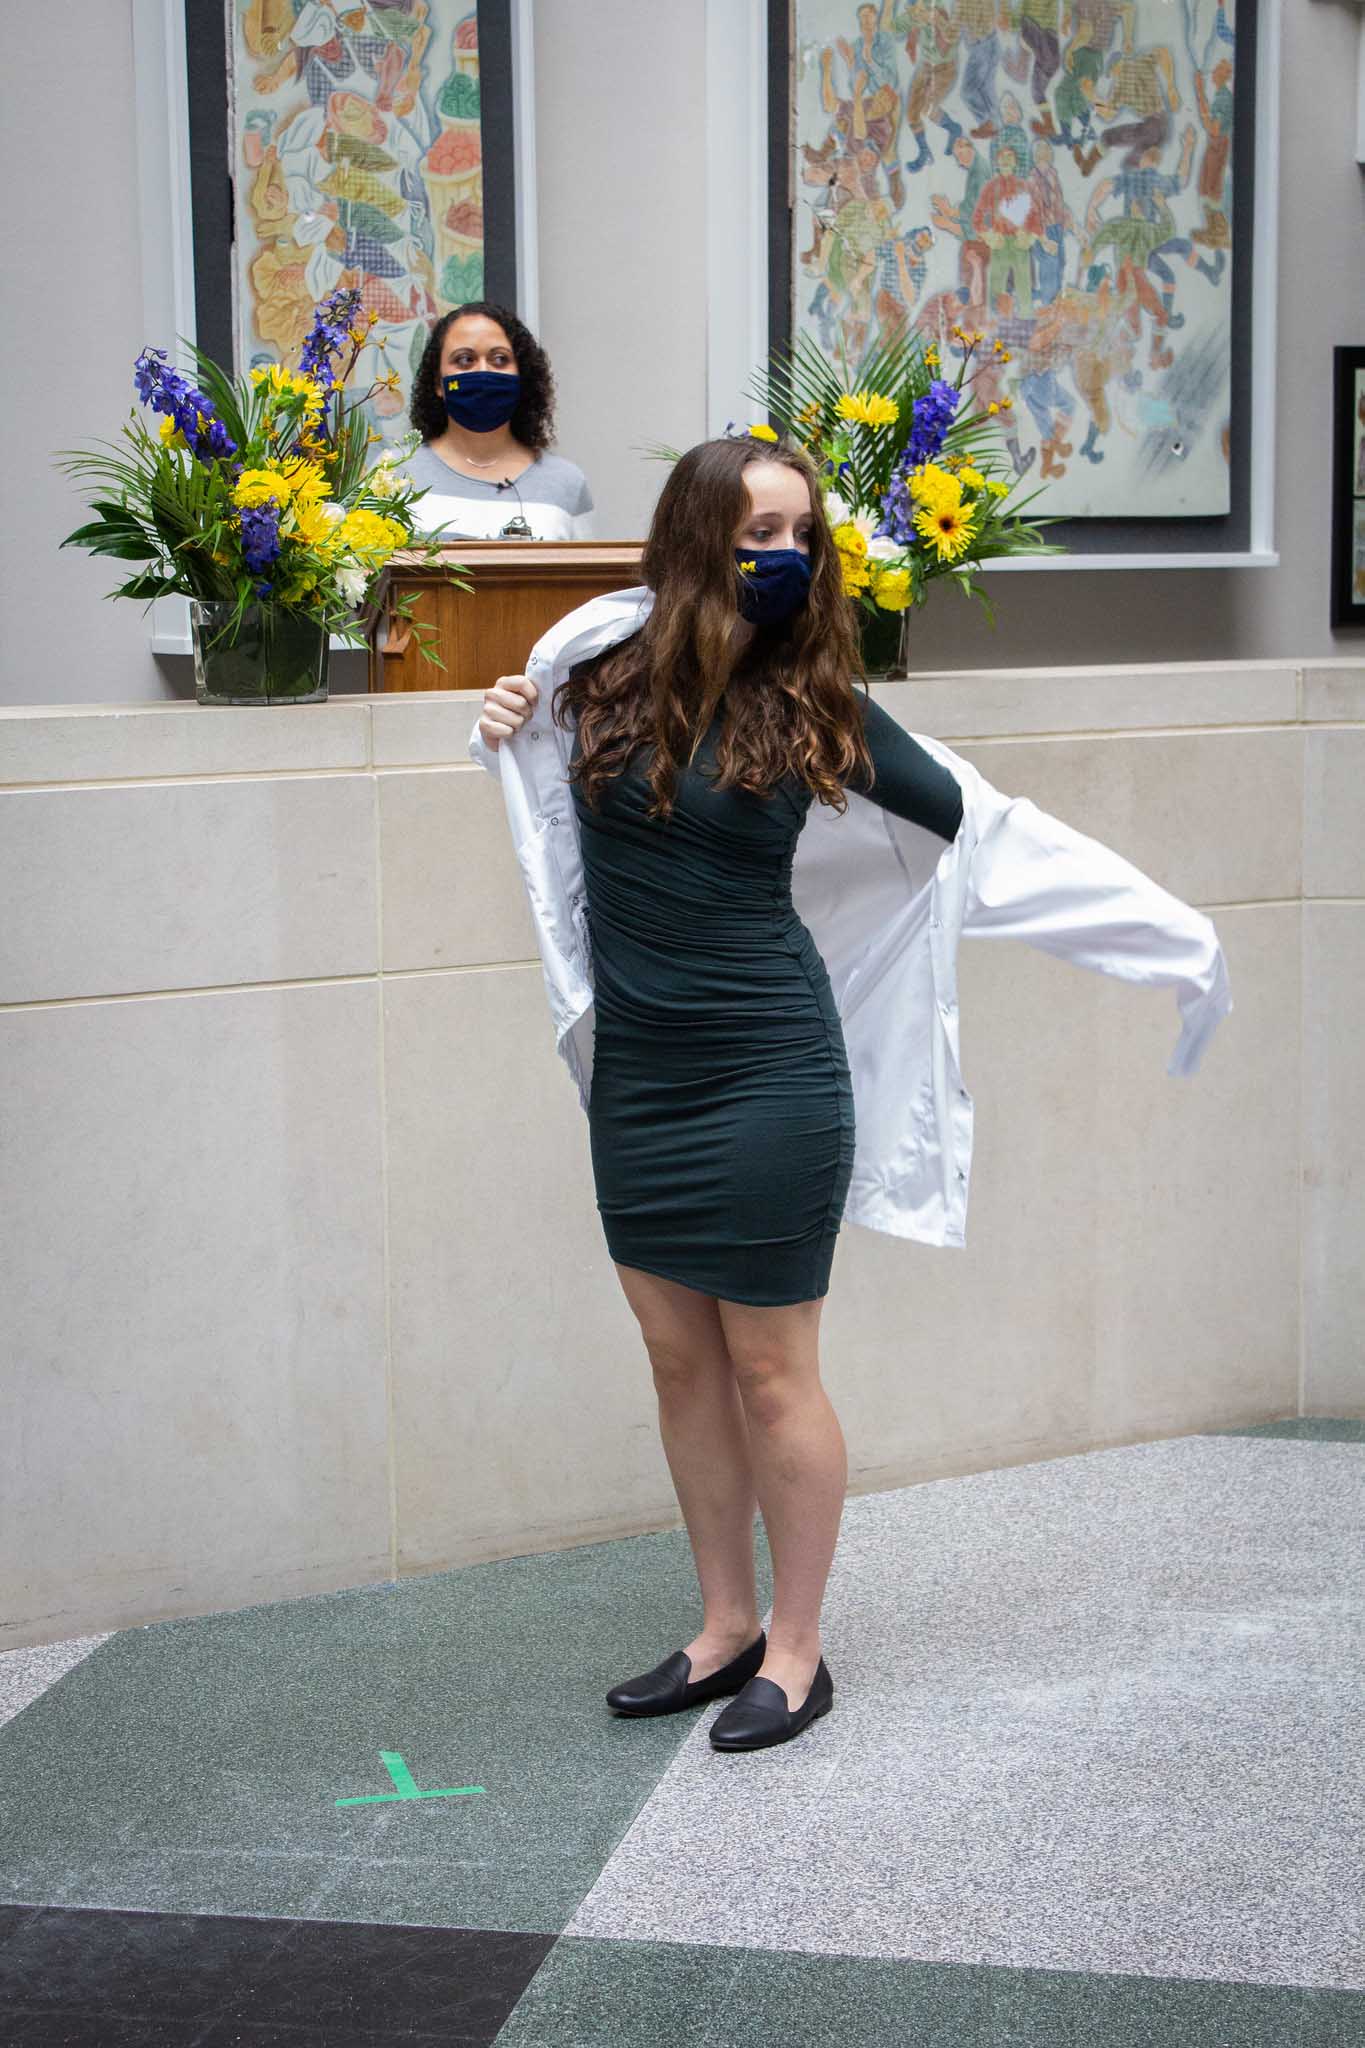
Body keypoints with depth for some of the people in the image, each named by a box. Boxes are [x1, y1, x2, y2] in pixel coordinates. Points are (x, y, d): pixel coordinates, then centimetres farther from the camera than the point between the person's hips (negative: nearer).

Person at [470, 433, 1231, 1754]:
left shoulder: (812, 702, -5)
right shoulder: (600, 671, 2)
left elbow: (981, 824, -1)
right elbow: (545, 788, 24)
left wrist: (1174, 935, -1)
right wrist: (504, 735, 0)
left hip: (769, 1077, -4)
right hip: (634, 1075, 4)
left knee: (769, 1370, 2)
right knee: (680, 1359, 12)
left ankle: (796, 1653, 17)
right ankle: (725, 1627, 28)